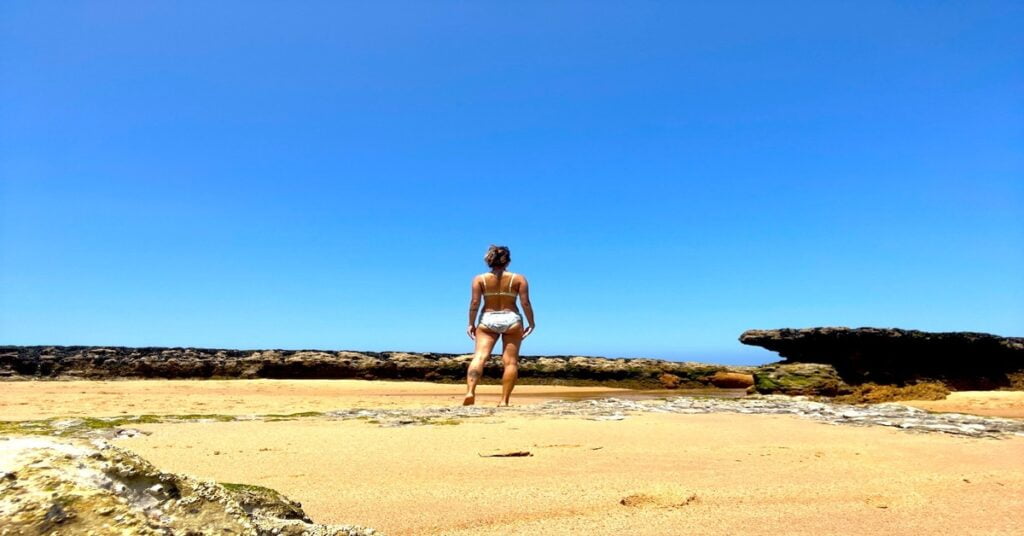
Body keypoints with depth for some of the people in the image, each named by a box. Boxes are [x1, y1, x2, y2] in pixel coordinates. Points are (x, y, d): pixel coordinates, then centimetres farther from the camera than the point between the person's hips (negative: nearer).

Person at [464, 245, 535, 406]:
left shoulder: (480, 279, 2)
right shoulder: (519, 278, 1)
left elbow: (474, 303, -4)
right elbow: (525, 303, -3)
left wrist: (471, 324, 3)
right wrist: (531, 323, 6)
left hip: (487, 320, 1)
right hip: (511, 320, 0)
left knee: (479, 356, -7)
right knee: (510, 361, 3)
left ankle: (470, 391, -26)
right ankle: (504, 400, 0)